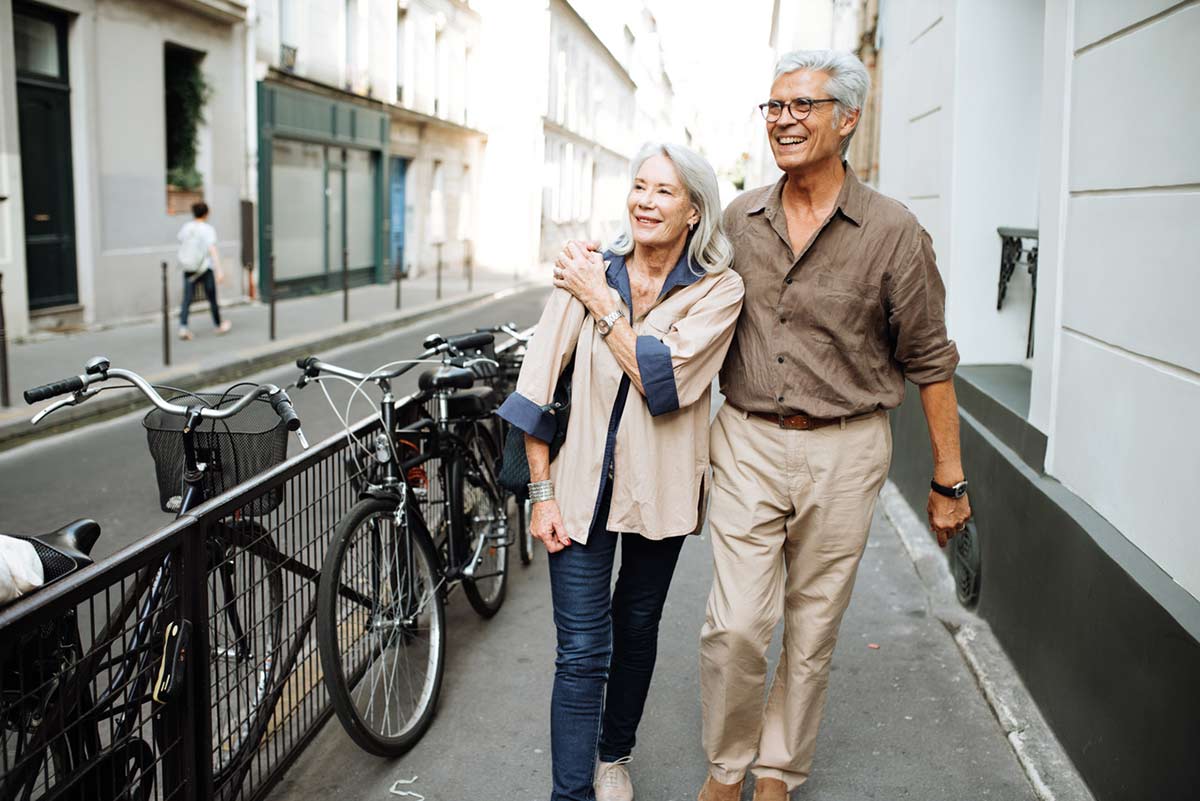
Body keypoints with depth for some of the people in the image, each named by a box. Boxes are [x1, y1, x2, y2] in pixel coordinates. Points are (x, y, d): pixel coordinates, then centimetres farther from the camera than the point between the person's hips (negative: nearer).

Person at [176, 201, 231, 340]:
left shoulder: (186, 227, 3)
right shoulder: (208, 229, -11)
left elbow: (180, 241, 18)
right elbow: (213, 250, -21)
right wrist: (219, 271, -26)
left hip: (188, 269, 4)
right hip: (205, 269, -4)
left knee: (187, 299, 2)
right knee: (212, 298, 12)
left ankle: (183, 327, -13)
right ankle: (219, 325, 28)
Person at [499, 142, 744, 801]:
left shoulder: (718, 290, -7)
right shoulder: (586, 270, -6)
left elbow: (665, 379, -22)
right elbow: (537, 382, -4)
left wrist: (602, 302, -15)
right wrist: (542, 491, -6)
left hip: (658, 486, 1)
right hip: (581, 480, -1)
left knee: (636, 629, 19)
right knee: (582, 652, -3)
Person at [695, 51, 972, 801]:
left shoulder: (893, 231, -7)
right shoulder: (738, 220, 4)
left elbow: (930, 362, -2)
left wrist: (949, 480, -1)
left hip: (844, 453, -1)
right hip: (747, 442, 2)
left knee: (813, 631, 10)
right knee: (735, 626, -3)